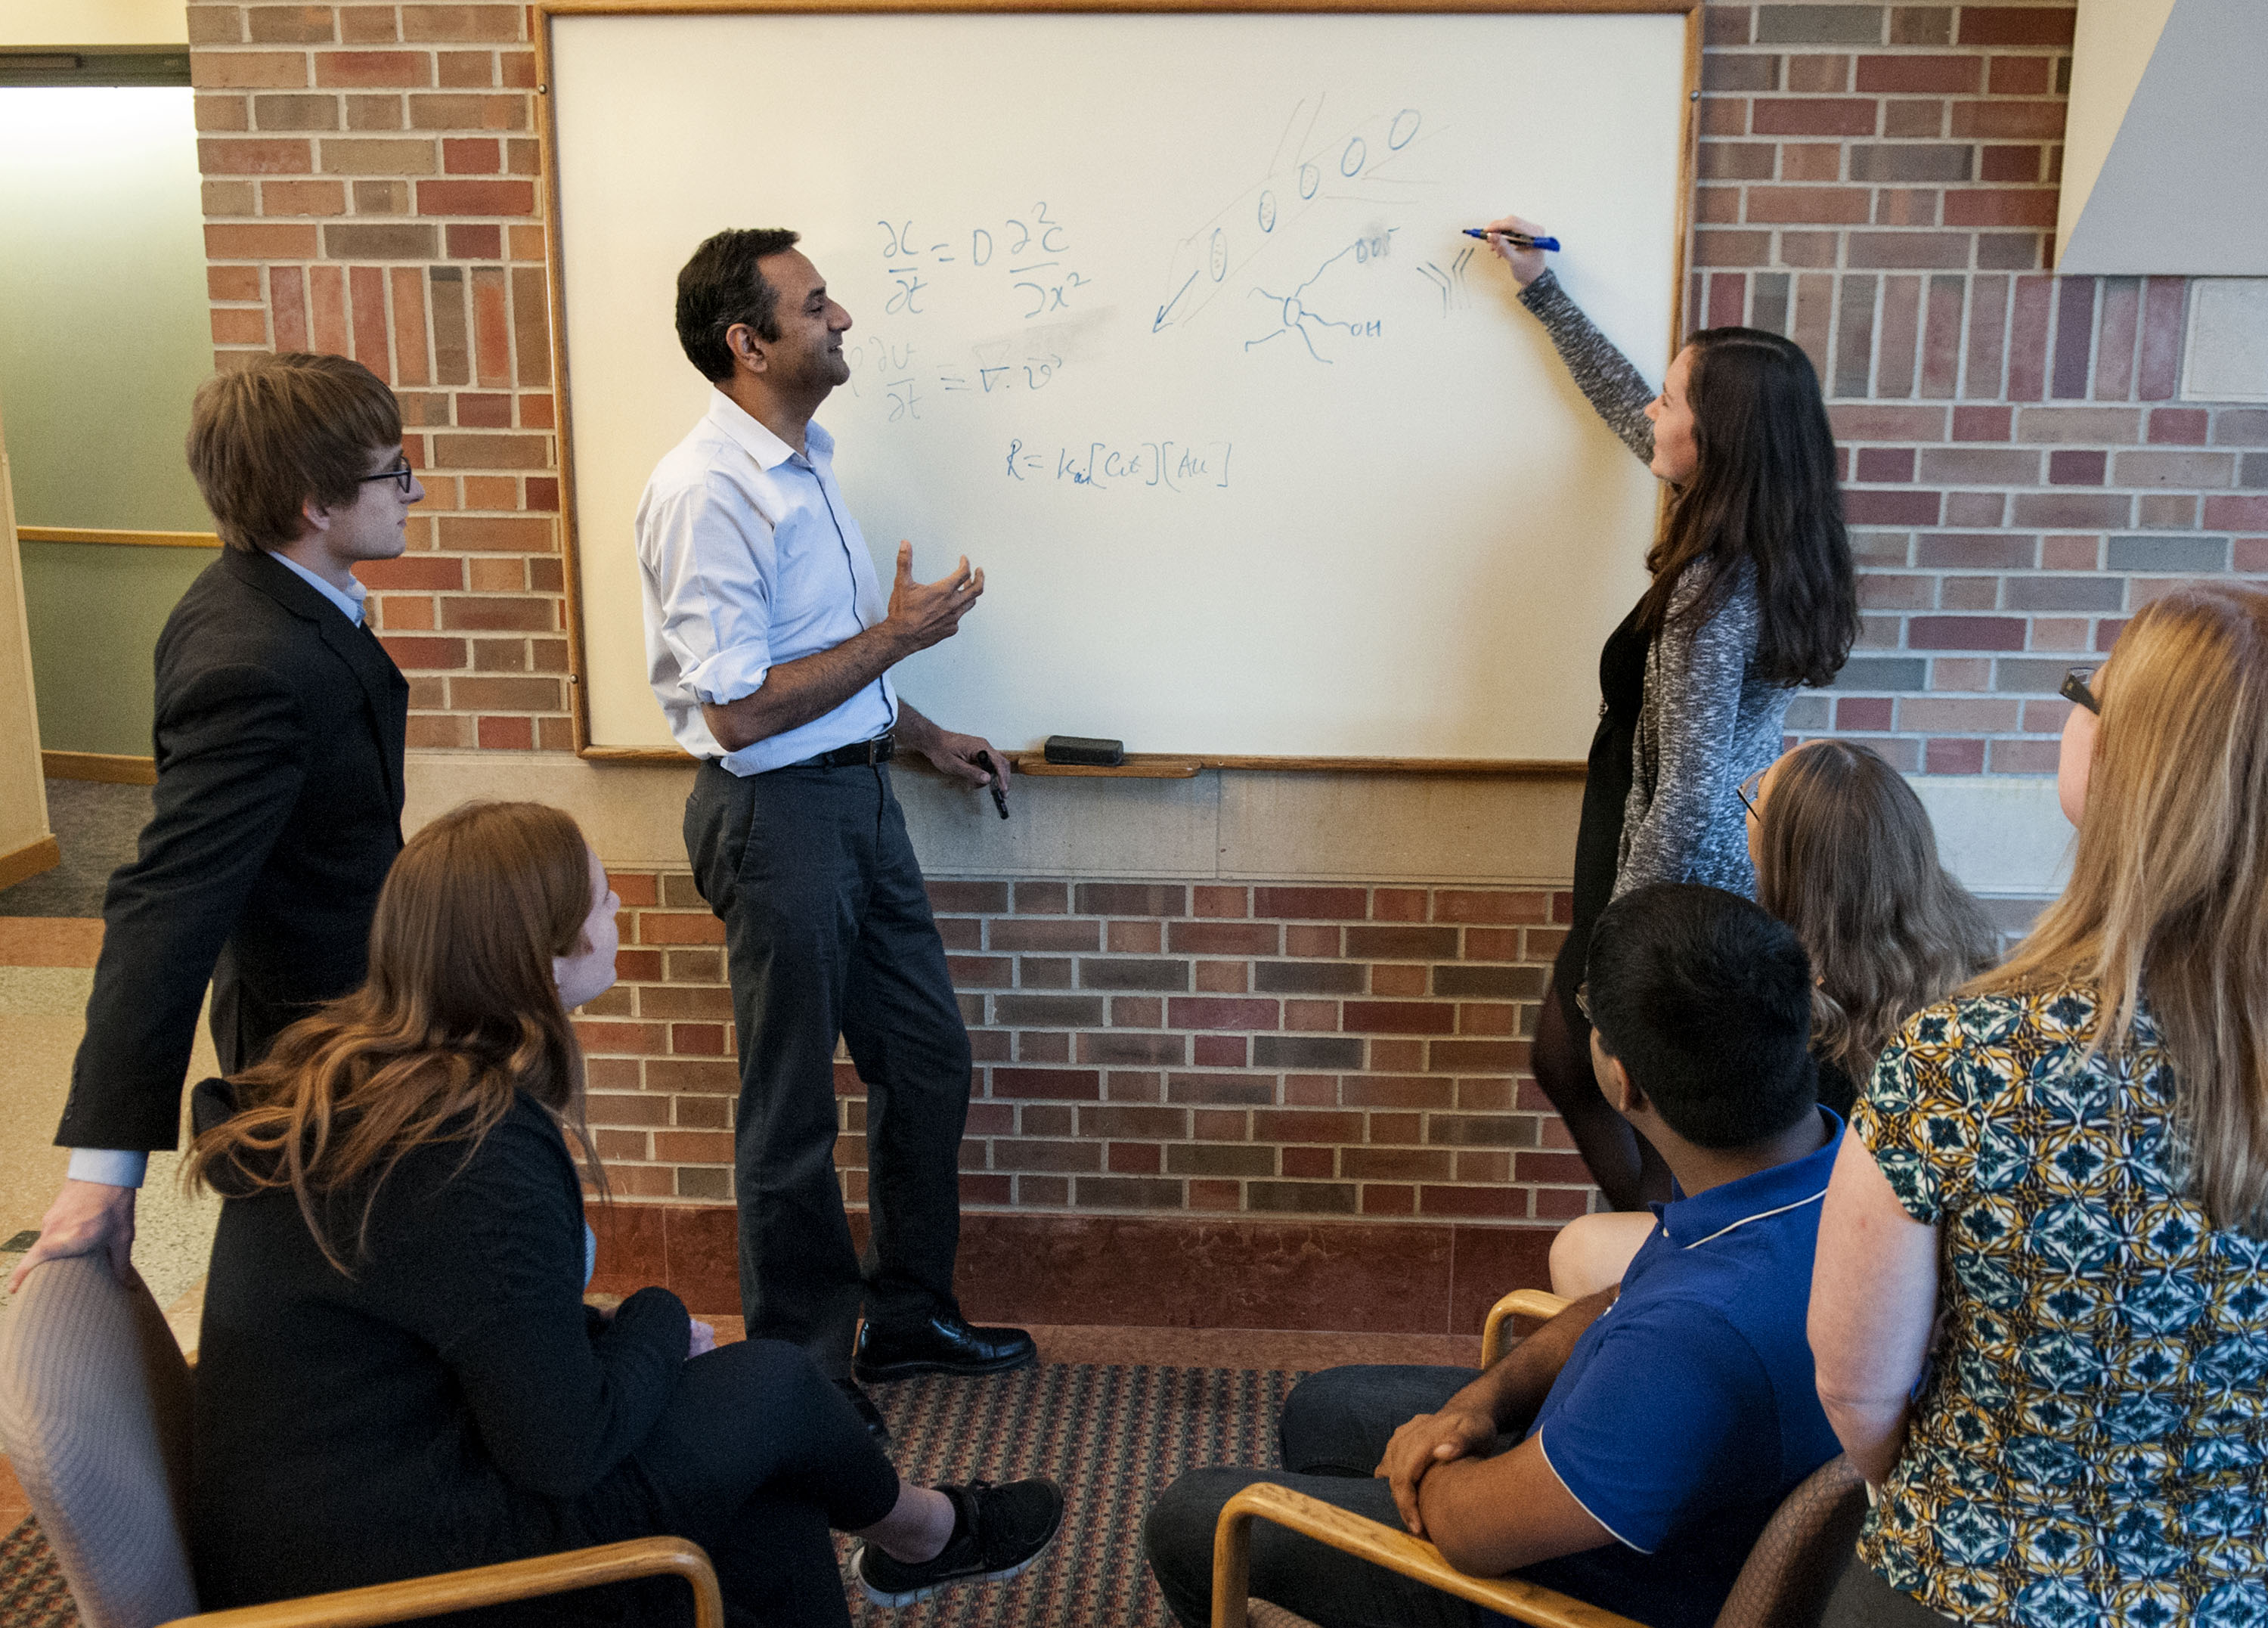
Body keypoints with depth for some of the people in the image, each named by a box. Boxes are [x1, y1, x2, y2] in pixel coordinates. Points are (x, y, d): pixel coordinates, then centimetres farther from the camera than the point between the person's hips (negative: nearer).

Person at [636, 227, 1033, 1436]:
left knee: (929, 1065, 16)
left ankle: (910, 1317, 34)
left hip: (857, 793, 9)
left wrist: (927, 738, 20)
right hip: (777, 812, -9)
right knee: (793, 1112, 5)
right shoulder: (706, 493, -20)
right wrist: (895, 635, -18)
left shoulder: (804, 462, 11)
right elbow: (737, 710, -24)